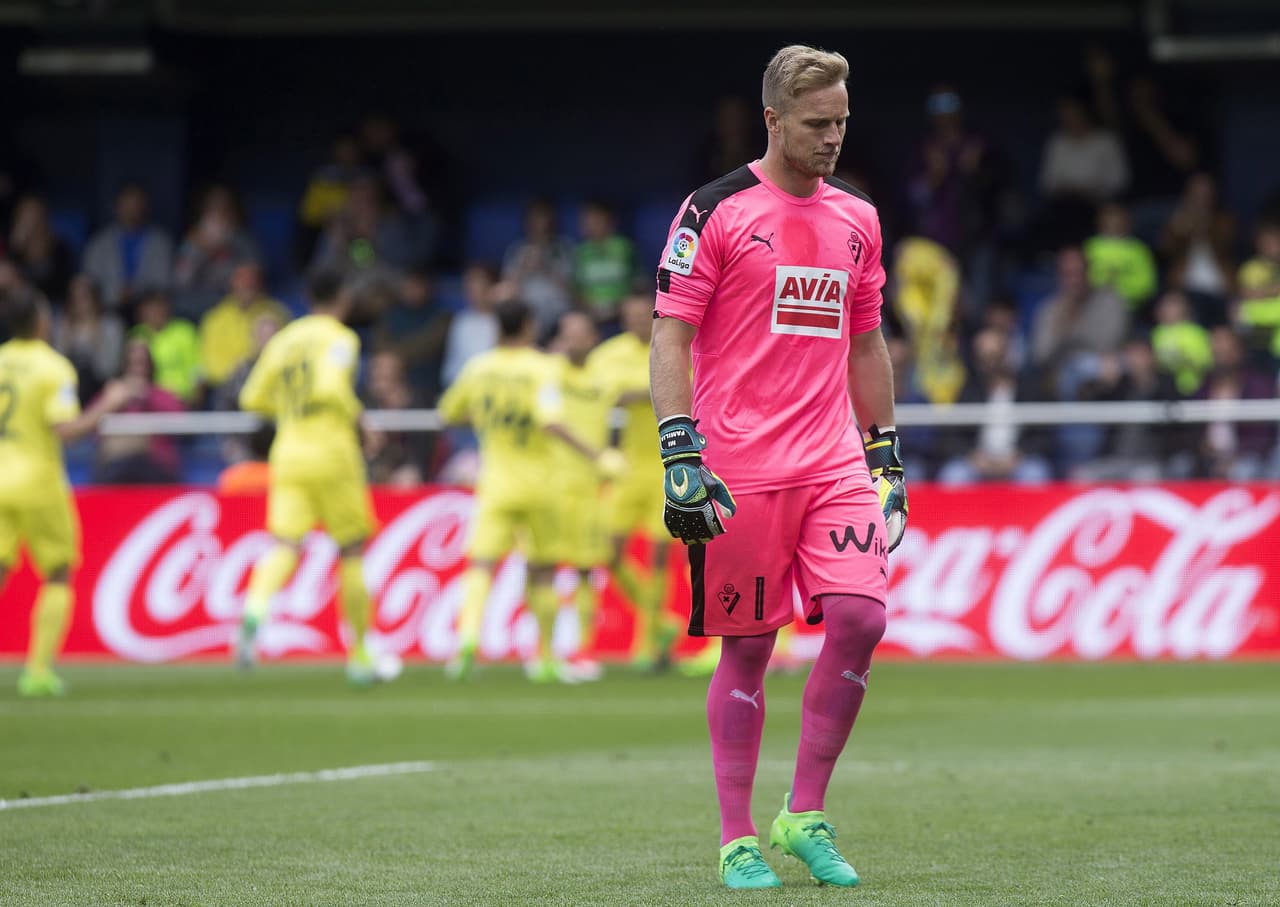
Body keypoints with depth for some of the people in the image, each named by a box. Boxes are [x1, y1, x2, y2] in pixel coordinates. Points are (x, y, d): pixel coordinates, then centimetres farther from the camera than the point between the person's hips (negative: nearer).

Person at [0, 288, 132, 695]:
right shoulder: (53, 368, -10)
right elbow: (67, 430, -18)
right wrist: (107, 404, -6)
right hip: (37, 482, -4)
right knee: (58, 578, 11)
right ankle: (39, 670, 2)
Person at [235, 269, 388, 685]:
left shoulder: (283, 340, 11)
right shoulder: (340, 339, -6)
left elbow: (253, 398, 13)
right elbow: (331, 386, -24)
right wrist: (353, 412, -6)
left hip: (288, 452, 4)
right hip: (332, 453, -4)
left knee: (285, 545, -7)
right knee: (351, 552, 8)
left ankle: (255, 611, -39)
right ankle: (360, 657, 15)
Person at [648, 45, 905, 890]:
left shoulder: (857, 218, 14)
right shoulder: (716, 211, -3)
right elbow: (670, 337, -5)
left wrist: (887, 455, 19)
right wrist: (680, 453, -14)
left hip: (834, 463, 4)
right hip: (739, 470, -4)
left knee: (861, 616, -11)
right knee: (747, 648, 0)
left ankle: (806, 814, 2)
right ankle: (738, 839, 10)